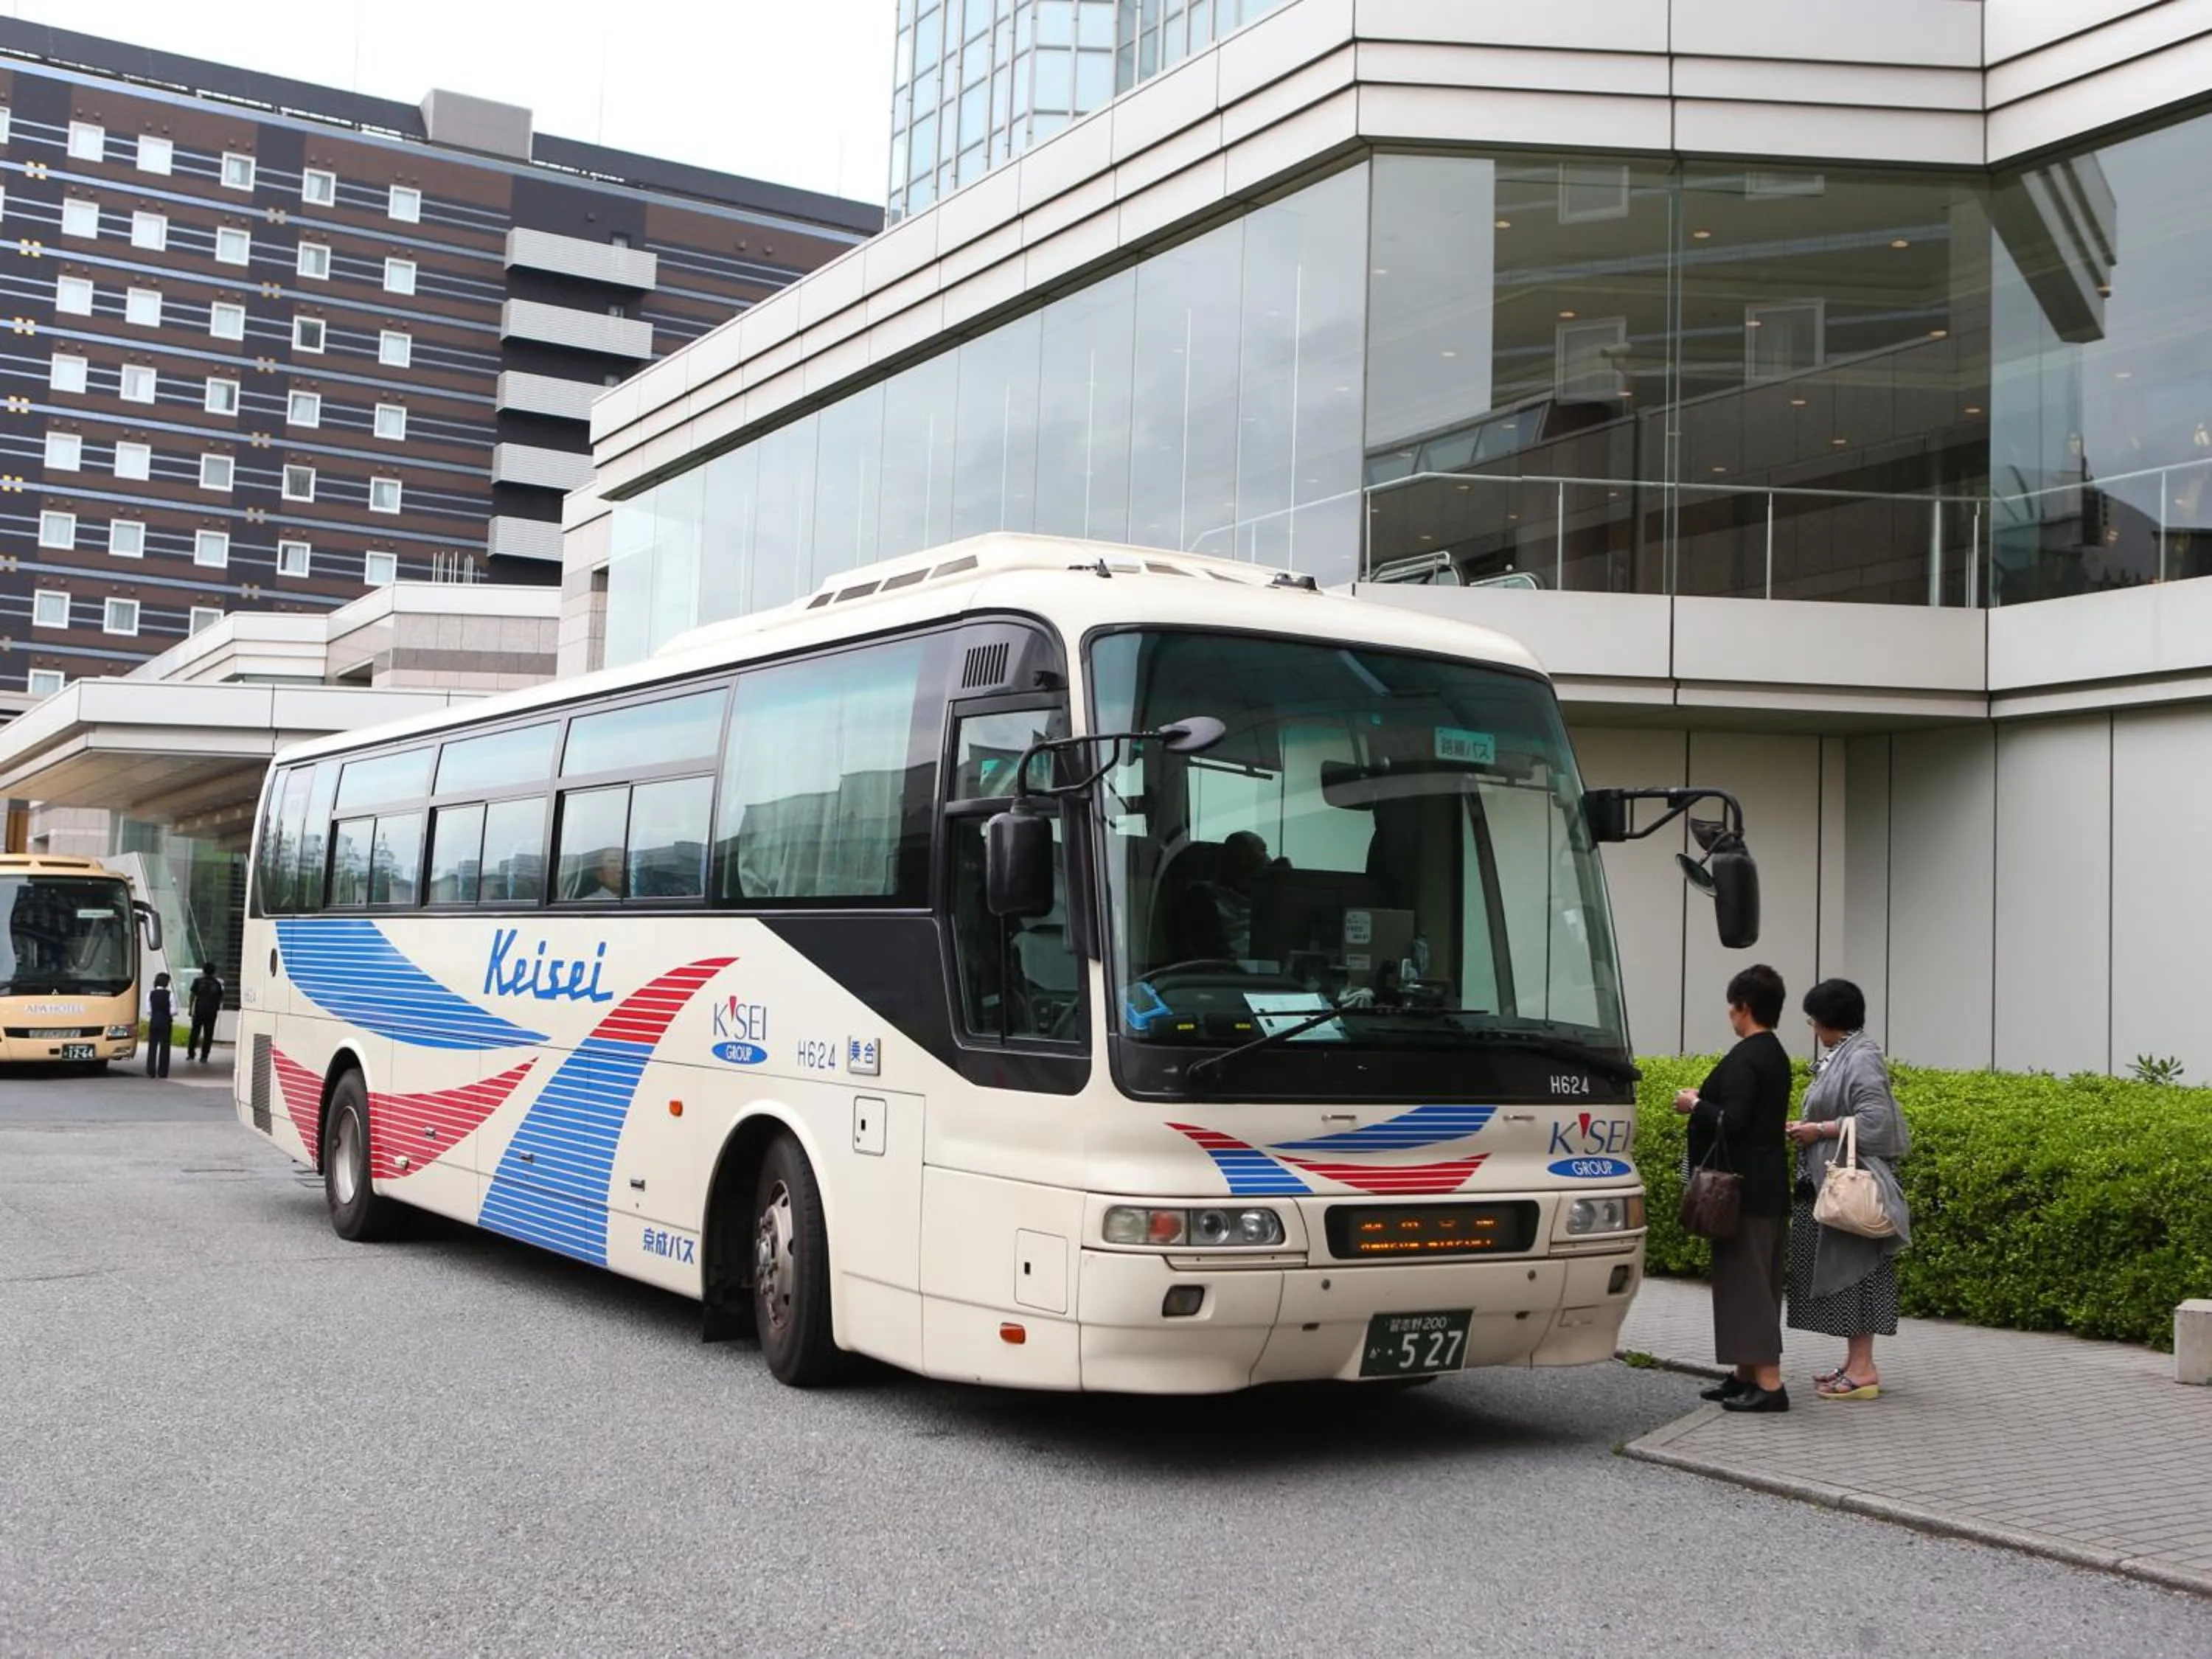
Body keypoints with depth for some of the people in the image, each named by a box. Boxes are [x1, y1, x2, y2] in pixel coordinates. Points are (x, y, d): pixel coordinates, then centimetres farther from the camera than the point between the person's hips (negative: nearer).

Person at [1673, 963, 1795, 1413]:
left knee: (1746, 1280, -7)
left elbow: (1733, 1121, -24)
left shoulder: (1744, 1058, -17)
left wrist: (1695, 1105, -8)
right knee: (1759, 1281, 13)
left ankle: (1769, 1382, -7)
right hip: (1770, 1187, 10)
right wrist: (1706, 1100, 17)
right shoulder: (1776, 1055, 13)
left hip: (1744, 1189, -10)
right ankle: (1747, 1374, 21)